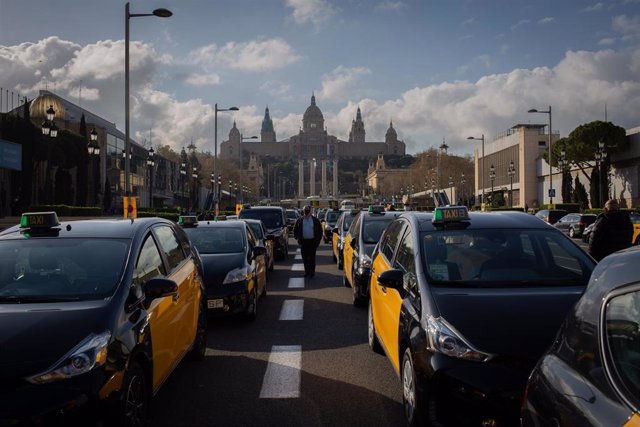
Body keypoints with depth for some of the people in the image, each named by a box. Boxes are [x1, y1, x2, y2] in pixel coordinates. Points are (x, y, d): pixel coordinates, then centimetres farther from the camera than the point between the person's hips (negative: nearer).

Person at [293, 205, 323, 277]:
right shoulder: (299, 221, 6)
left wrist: (318, 240, 0)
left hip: (312, 241, -2)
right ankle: (307, 271, 14)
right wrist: (297, 238, 4)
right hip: (303, 242, 2)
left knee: (312, 257, -4)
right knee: (305, 258, 5)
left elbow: (320, 231, 8)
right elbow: (295, 230, 15)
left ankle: (312, 272, 2)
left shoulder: (315, 220, 4)